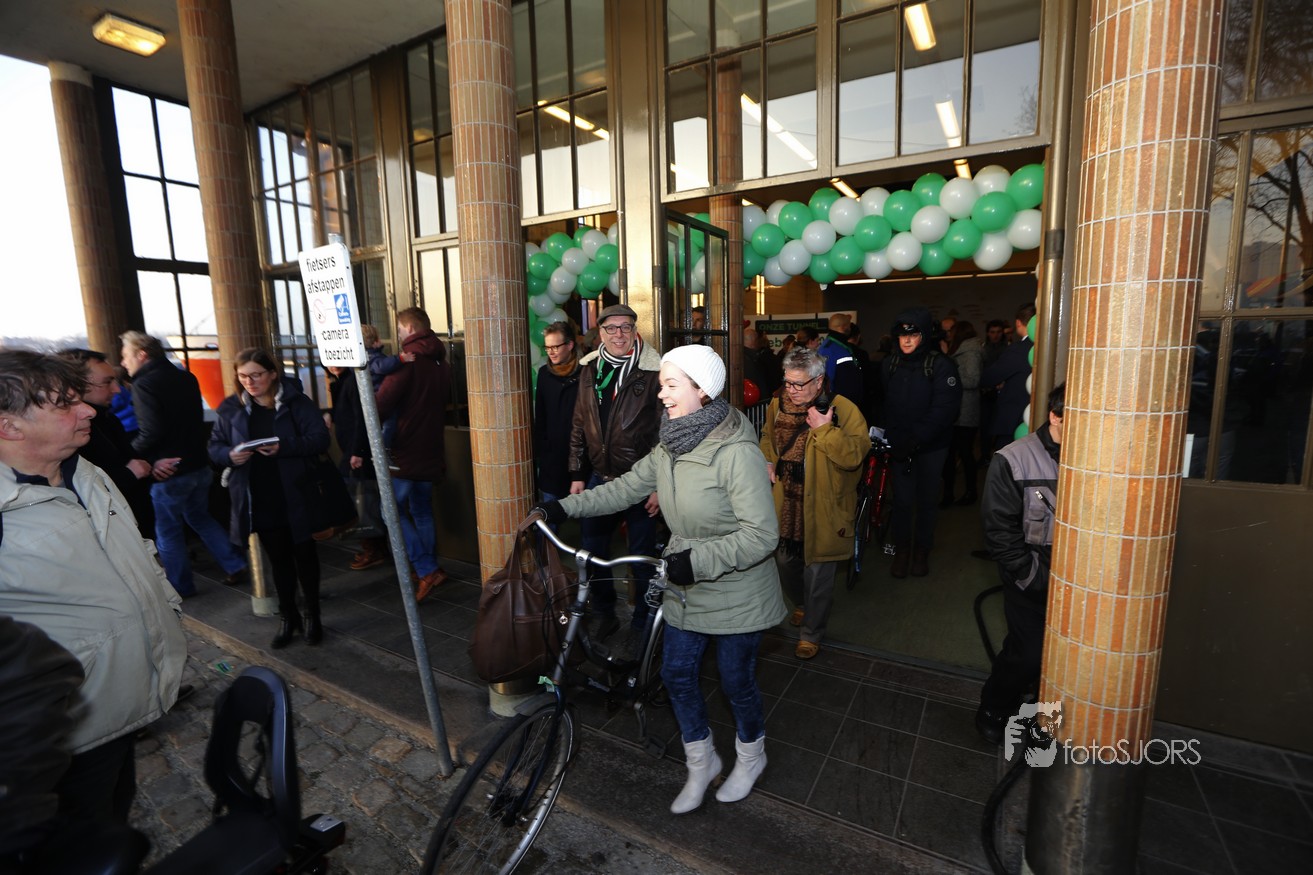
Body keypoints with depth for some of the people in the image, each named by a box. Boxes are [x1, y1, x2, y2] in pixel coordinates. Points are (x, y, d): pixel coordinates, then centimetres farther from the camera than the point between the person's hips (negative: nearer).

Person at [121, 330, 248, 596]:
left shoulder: (143, 384, -15)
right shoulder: (186, 378, 7)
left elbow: (151, 433, -22)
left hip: (169, 471, -7)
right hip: (199, 464, 7)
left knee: (168, 532, 9)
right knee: (200, 517, 22)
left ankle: (180, 587, 22)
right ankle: (235, 566, 19)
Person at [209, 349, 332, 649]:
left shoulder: (296, 402, -6)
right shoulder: (230, 408, 4)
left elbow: (320, 438, -12)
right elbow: (214, 446, 8)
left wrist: (284, 447, -27)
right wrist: (230, 455, -15)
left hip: (295, 496, -3)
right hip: (258, 500, 3)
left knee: (304, 554, 10)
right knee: (278, 557, 14)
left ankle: (312, 615, 26)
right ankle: (288, 617, 28)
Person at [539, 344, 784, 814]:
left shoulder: (736, 453, -25)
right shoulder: (669, 449, -1)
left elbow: (760, 535, -27)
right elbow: (626, 488, 2)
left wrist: (698, 559, -34)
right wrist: (565, 506, -6)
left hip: (735, 596, -7)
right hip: (686, 591, 7)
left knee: (736, 682, 13)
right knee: (677, 674, 15)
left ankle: (751, 755, 45)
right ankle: (701, 762, 41)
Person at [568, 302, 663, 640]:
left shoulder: (653, 372, -10)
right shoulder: (589, 369, 6)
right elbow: (579, 426, 10)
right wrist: (577, 475, 9)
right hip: (599, 478, 5)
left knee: (642, 555, 8)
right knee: (592, 551, 13)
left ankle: (642, 623, 29)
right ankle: (605, 614, 35)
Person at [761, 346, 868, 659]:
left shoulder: (844, 410, -16)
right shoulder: (778, 404, 1)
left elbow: (855, 455, -26)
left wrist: (824, 429, -30)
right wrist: (767, 460, 3)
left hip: (822, 509, -5)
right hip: (785, 504, 5)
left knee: (818, 575, 8)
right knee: (785, 563, 21)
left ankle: (811, 632, 31)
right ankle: (802, 604, 52)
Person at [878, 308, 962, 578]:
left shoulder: (941, 365, -11)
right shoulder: (890, 364, 2)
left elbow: (944, 409, -18)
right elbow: (883, 403, -1)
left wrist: (916, 439, -24)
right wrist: (890, 436, -12)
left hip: (931, 446, -2)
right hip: (900, 445, 2)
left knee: (927, 500, 11)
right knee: (902, 499, 6)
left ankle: (922, 550, 28)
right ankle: (901, 549, 24)